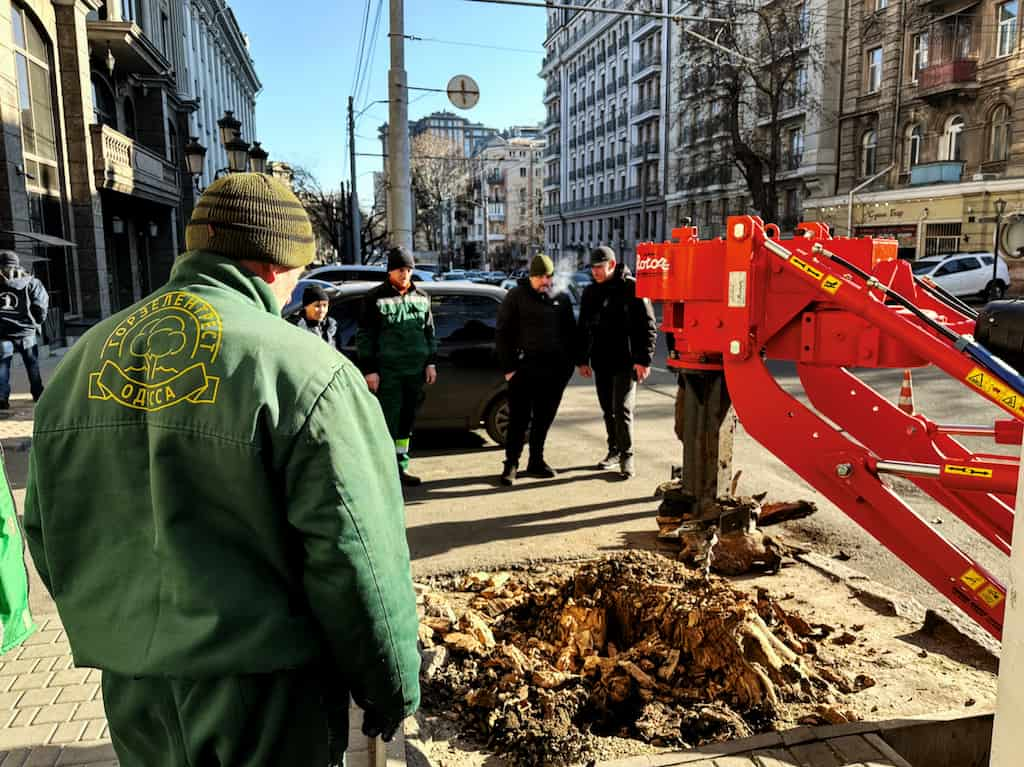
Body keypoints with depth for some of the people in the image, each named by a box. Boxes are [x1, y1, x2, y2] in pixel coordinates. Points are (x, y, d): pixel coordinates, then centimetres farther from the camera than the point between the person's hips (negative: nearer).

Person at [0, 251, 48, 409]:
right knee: (32, 364, 15)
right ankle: (38, 393, 23)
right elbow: (40, 307, -7)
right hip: (26, 332, 0)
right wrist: (37, 322, 8)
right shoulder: (31, 283, -4)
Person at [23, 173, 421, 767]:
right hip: (266, 694, -5)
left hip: (131, 689, 5)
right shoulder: (306, 372, -20)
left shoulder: (86, 357, 0)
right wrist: (393, 686, -5)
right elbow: (356, 559, -19)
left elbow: (48, 530, 9)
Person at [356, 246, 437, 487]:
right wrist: (369, 370, -9)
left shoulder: (421, 297, 12)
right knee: (388, 421, -6)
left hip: (415, 370, 5)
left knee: (407, 420, 12)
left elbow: (429, 332, 18)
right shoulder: (375, 298, -3)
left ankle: (401, 465, 23)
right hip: (387, 372, -5)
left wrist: (431, 363, 10)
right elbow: (364, 336, -4)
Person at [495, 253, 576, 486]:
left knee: (544, 419, 10)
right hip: (524, 368, -3)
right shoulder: (516, 296, 0)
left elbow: (570, 333, 15)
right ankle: (511, 464, 8)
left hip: (555, 370, 4)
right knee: (519, 419, -1)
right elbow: (503, 333, -2)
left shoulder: (562, 298, 10)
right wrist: (508, 368, -8)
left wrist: (568, 364, 7)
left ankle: (536, 461, 22)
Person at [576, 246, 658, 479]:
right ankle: (614, 450, 26)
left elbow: (648, 326, -9)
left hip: (625, 362, -6)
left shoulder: (631, 288, -8)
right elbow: (583, 328, 18)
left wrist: (643, 359, -14)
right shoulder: (590, 292, 11)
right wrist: (582, 359, 13)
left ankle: (626, 456, 3)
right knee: (608, 410, 13)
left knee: (622, 409, -8)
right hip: (600, 362, 6)